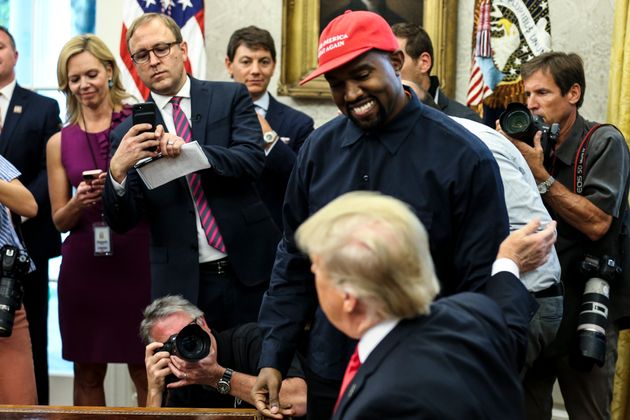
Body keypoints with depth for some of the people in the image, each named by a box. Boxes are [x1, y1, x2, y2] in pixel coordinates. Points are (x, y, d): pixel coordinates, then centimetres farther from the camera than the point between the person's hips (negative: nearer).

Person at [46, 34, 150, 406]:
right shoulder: (60, 143, 8)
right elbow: (60, 221, 12)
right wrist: (80, 201, -8)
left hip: (136, 260, -2)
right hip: (84, 266, 2)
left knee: (146, 373, -1)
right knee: (88, 374, 7)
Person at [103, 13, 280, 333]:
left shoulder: (230, 98, 5)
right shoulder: (130, 134, 5)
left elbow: (253, 160, -9)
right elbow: (121, 222, 0)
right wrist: (118, 170, -20)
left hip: (250, 270, 0)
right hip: (182, 284, 1)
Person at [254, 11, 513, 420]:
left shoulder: (463, 157, -12)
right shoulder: (319, 149, 1)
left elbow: (482, 284, -9)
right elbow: (295, 262, 8)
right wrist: (273, 357, 3)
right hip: (329, 374, 4)